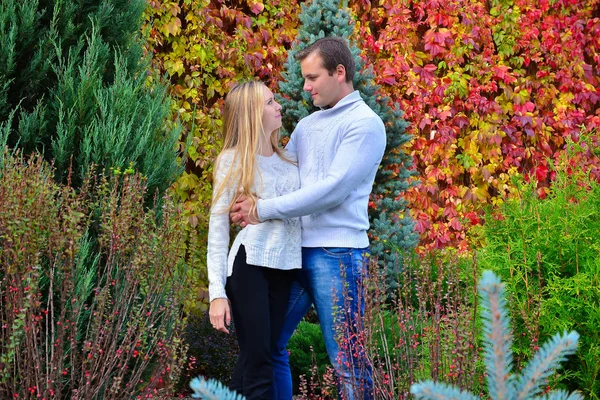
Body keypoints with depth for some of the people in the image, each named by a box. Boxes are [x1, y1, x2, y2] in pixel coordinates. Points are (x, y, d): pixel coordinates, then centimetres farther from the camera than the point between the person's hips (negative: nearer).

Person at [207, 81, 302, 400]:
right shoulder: (233, 160, -1)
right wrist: (217, 292, -11)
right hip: (249, 266, -5)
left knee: (258, 359, 8)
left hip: (284, 269, 5)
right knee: (257, 364, -7)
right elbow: (217, 227, -4)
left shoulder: (288, 158, 13)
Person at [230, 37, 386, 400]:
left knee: (346, 359, -4)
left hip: (336, 251, -8)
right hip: (296, 250, 8)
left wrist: (263, 210, -15)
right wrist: (249, 203, -4)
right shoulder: (307, 125, 18)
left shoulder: (365, 123, -7)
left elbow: (333, 189, -16)